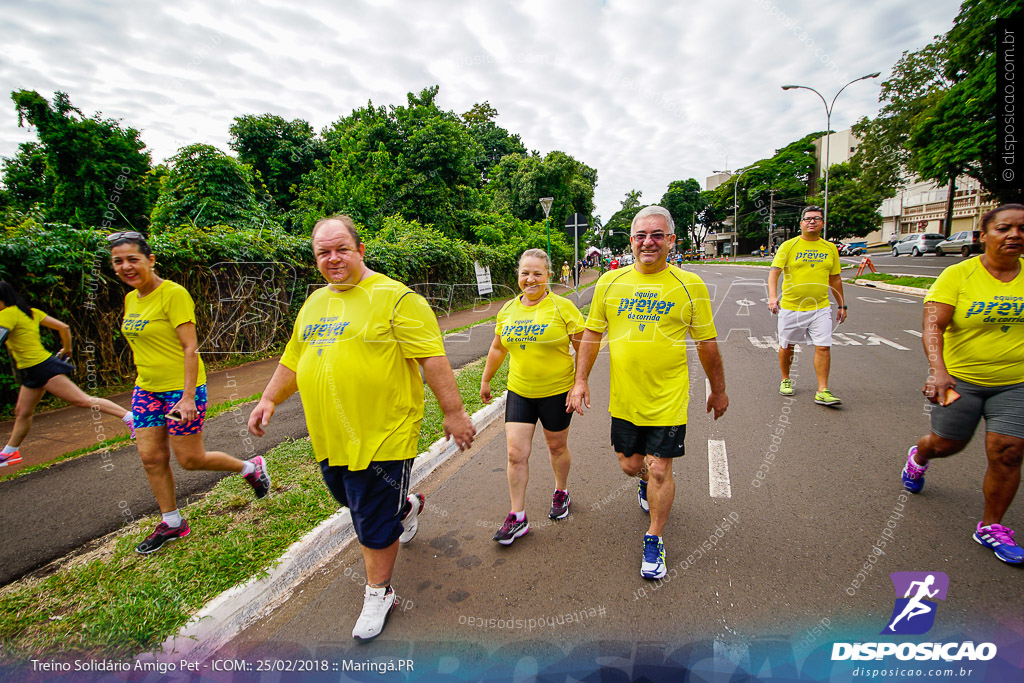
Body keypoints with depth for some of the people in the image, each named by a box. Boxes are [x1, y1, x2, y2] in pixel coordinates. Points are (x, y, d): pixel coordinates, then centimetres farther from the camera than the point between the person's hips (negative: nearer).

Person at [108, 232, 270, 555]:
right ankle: (172, 523, 25)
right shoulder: (131, 299, 9)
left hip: (181, 387, -8)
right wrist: (142, 387, 21)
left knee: (190, 459, -1)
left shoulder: (174, 294, -16)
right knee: (151, 457, 9)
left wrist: (187, 397, -23)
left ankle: (252, 467, 22)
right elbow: (142, 347, 19)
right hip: (146, 388, 8)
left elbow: (190, 347, -20)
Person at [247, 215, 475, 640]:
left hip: (382, 433, -7)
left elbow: (432, 358, -16)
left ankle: (378, 593, 30)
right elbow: (294, 358, 21)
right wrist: (269, 399, 15)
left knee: (373, 518, 4)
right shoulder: (314, 303, 11)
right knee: (348, 497, 25)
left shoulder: (394, 297, -13)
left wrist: (454, 412, -17)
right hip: (330, 436, 8)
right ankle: (408, 505, 54)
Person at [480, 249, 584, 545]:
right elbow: (497, 348, 15)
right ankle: (517, 517, 15)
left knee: (556, 446, 15)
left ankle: (561, 492, 43)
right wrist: (485, 380, 20)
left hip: (556, 392, -3)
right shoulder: (508, 310, 4)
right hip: (519, 392, 3)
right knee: (516, 453, 1)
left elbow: (583, 348, -6)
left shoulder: (563, 307, -9)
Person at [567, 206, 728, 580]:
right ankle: (646, 482, 53)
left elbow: (707, 344, 2)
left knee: (659, 470, 3)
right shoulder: (610, 282, -1)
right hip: (624, 398, 3)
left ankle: (654, 540, 27)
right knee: (631, 465, 15)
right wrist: (580, 380, 2)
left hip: (668, 398, -2)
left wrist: (718, 390, 9)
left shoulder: (690, 285, -6)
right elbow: (592, 333, 6)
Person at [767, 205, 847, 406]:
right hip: (790, 308, -2)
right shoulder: (788, 246, -2)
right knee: (787, 346, 9)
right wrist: (773, 296, -28)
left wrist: (841, 305, 17)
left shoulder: (830, 248, 9)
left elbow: (835, 279, 17)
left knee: (823, 347, -5)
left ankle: (822, 391, 1)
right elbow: (774, 272, -13)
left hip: (820, 308, 2)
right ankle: (785, 380, 30)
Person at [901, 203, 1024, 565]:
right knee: (947, 443, 10)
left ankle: (991, 528, 16)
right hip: (960, 379, -3)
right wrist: (938, 370, -36)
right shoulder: (958, 275, -12)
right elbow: (933, 325, -23)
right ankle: (918, 456, 46)